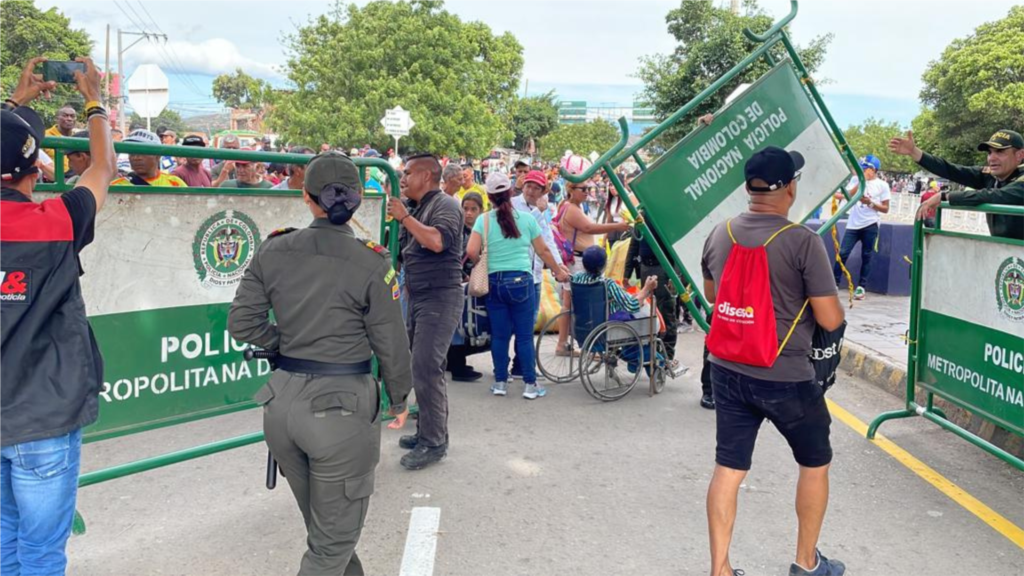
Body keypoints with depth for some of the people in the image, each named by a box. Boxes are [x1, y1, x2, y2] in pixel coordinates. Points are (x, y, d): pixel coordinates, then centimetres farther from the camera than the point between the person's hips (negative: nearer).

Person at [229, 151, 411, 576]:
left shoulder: (273, 251, 0)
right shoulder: (372, 262, -12)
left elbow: (242, 323, 1)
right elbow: (390, 343, -6)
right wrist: (400, 399, 9)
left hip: (283, 401, 5)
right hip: (342, 405, -5)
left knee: (324, 528, 25)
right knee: (333, 540, 11)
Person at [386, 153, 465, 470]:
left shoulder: (445, 205, -10)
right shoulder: (415, 207, 17)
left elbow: (437, 241, -28)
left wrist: (404, 217, -19)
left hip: (440, 297, -9)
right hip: (417, 297, 9)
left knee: (426, 367, -12)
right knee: (422, 366, 12)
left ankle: (434, 442, -5)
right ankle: (426, 430, 21)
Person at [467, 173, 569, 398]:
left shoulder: (484, 220, 0)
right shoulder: (526, 218, 1)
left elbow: (471, 251, -11)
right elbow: (543, 250, 8)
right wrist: (558, 271, 22)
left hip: (494, 281, 1)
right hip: (521, 281, -1)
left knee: (499, 335, 10)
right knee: (525, 335, 5)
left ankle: (500, 382, 18)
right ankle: (530, 385, 10)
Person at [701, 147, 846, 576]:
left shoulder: (719, 234, 0)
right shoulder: (803, 241, -17)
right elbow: (830, 319, -15)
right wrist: (831, 302, 6)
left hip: (727, 372, 4)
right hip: (785, 378, -4)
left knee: (728, 469, 12)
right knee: (815, 463, 19)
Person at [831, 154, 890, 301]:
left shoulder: (882, 185, 0)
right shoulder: (856, 180, 8)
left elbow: (885, 209, -1)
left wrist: (870, 203, -15)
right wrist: (861, 182, -11)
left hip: (871, 225, -2)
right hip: (853, 224, 2)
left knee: (866, 256, 3)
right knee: (843, 253, -2)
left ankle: (861, 287, 9)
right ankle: (834, 283, 4)